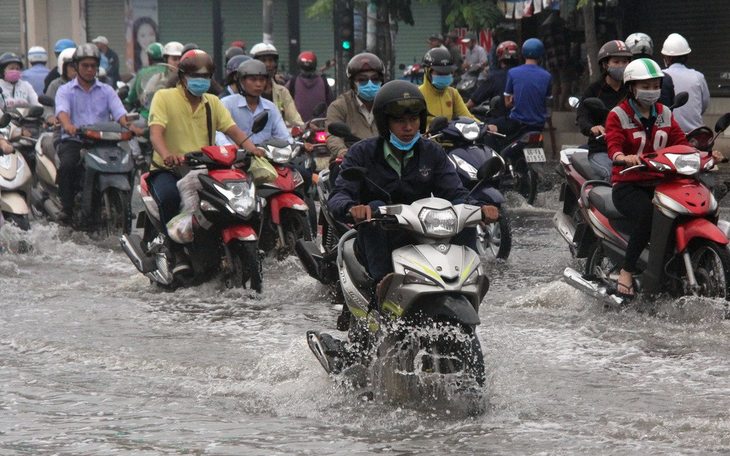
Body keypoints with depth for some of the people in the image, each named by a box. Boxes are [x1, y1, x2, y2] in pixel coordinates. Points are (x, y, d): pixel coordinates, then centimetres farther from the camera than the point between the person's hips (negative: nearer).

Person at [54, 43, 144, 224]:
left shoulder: (106, 91, 18)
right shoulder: (65, 90, 11)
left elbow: (119, 111, 1)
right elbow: (62, 110, -11)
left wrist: (130, 126, -22)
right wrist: (68, 125, -35)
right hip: (74, 141, -2)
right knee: (67, 165, -33)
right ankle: (67, 209, -25)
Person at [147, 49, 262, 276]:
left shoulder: (213, 102, 17)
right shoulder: (164, 97, 0)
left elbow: (232, 130, 4)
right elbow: (155, 132, -15)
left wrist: (251, 147, -19)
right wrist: (167, 154, -38)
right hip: (168, 170, -4)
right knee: (169, 196, -37)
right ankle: (178, 254, -25)